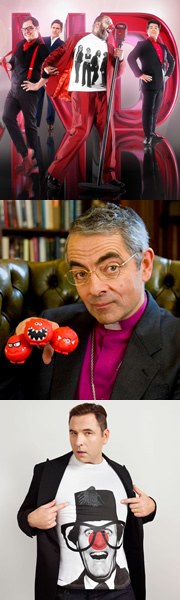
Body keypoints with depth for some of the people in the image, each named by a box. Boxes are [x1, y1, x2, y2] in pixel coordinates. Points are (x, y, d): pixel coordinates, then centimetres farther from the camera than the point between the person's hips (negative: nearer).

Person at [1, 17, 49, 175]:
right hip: (14, 89, 7)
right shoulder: (21, 45, 13)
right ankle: (25, 154, -8)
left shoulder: (41, 48, -6)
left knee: (30, 123, 2)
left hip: (29, 91, -6)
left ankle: (32, 158, 15)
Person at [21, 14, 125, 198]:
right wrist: (40, 82, -1)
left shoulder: (109, 47, 16)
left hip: (102, 93, 5)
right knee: (80, 130, -15)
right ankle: (54, 174, -9)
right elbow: (58, 55, 6)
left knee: (107, 132, 1)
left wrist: (120, 59, -8)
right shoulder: (78, 39, 7)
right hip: (82, 92, -5)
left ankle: (109, 177, 10)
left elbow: (117, 73, 13)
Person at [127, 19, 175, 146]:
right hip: (149, 83, -6)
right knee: (148, 110, -7)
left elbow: (171, 60, 31)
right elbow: (131, 58, -14)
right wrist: (140, 74, -18)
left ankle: (152, 133, 18)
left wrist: (168, 74, 17)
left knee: (155, 110, 10)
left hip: (160, 84, 6)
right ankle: (148, 137, -6)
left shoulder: (163, 47, 17)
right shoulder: (142, 45, -2)